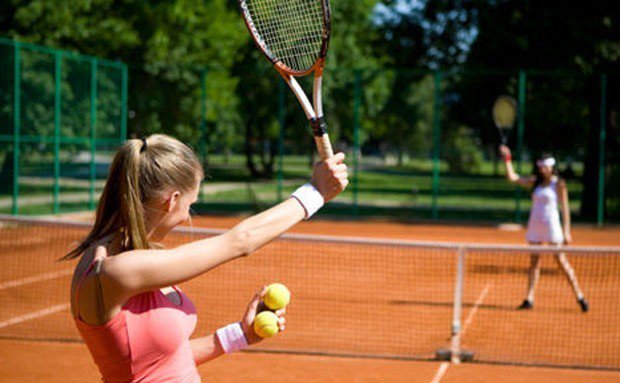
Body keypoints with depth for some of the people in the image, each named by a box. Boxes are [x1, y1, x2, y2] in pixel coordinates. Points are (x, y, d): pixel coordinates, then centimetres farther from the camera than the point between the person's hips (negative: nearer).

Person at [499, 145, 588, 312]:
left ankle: (580, 296, -2)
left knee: (562, 261, -7)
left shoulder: (559, 184, -5)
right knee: (534, 262, 5)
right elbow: (512, 177, 8)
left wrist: (566, 231, -10)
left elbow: (565, 208, -6)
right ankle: (529, 299, 7)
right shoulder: (535, 182, 9)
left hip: (551, 225, -5)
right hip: (535, 225, 5)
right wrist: (507, 158, 0)